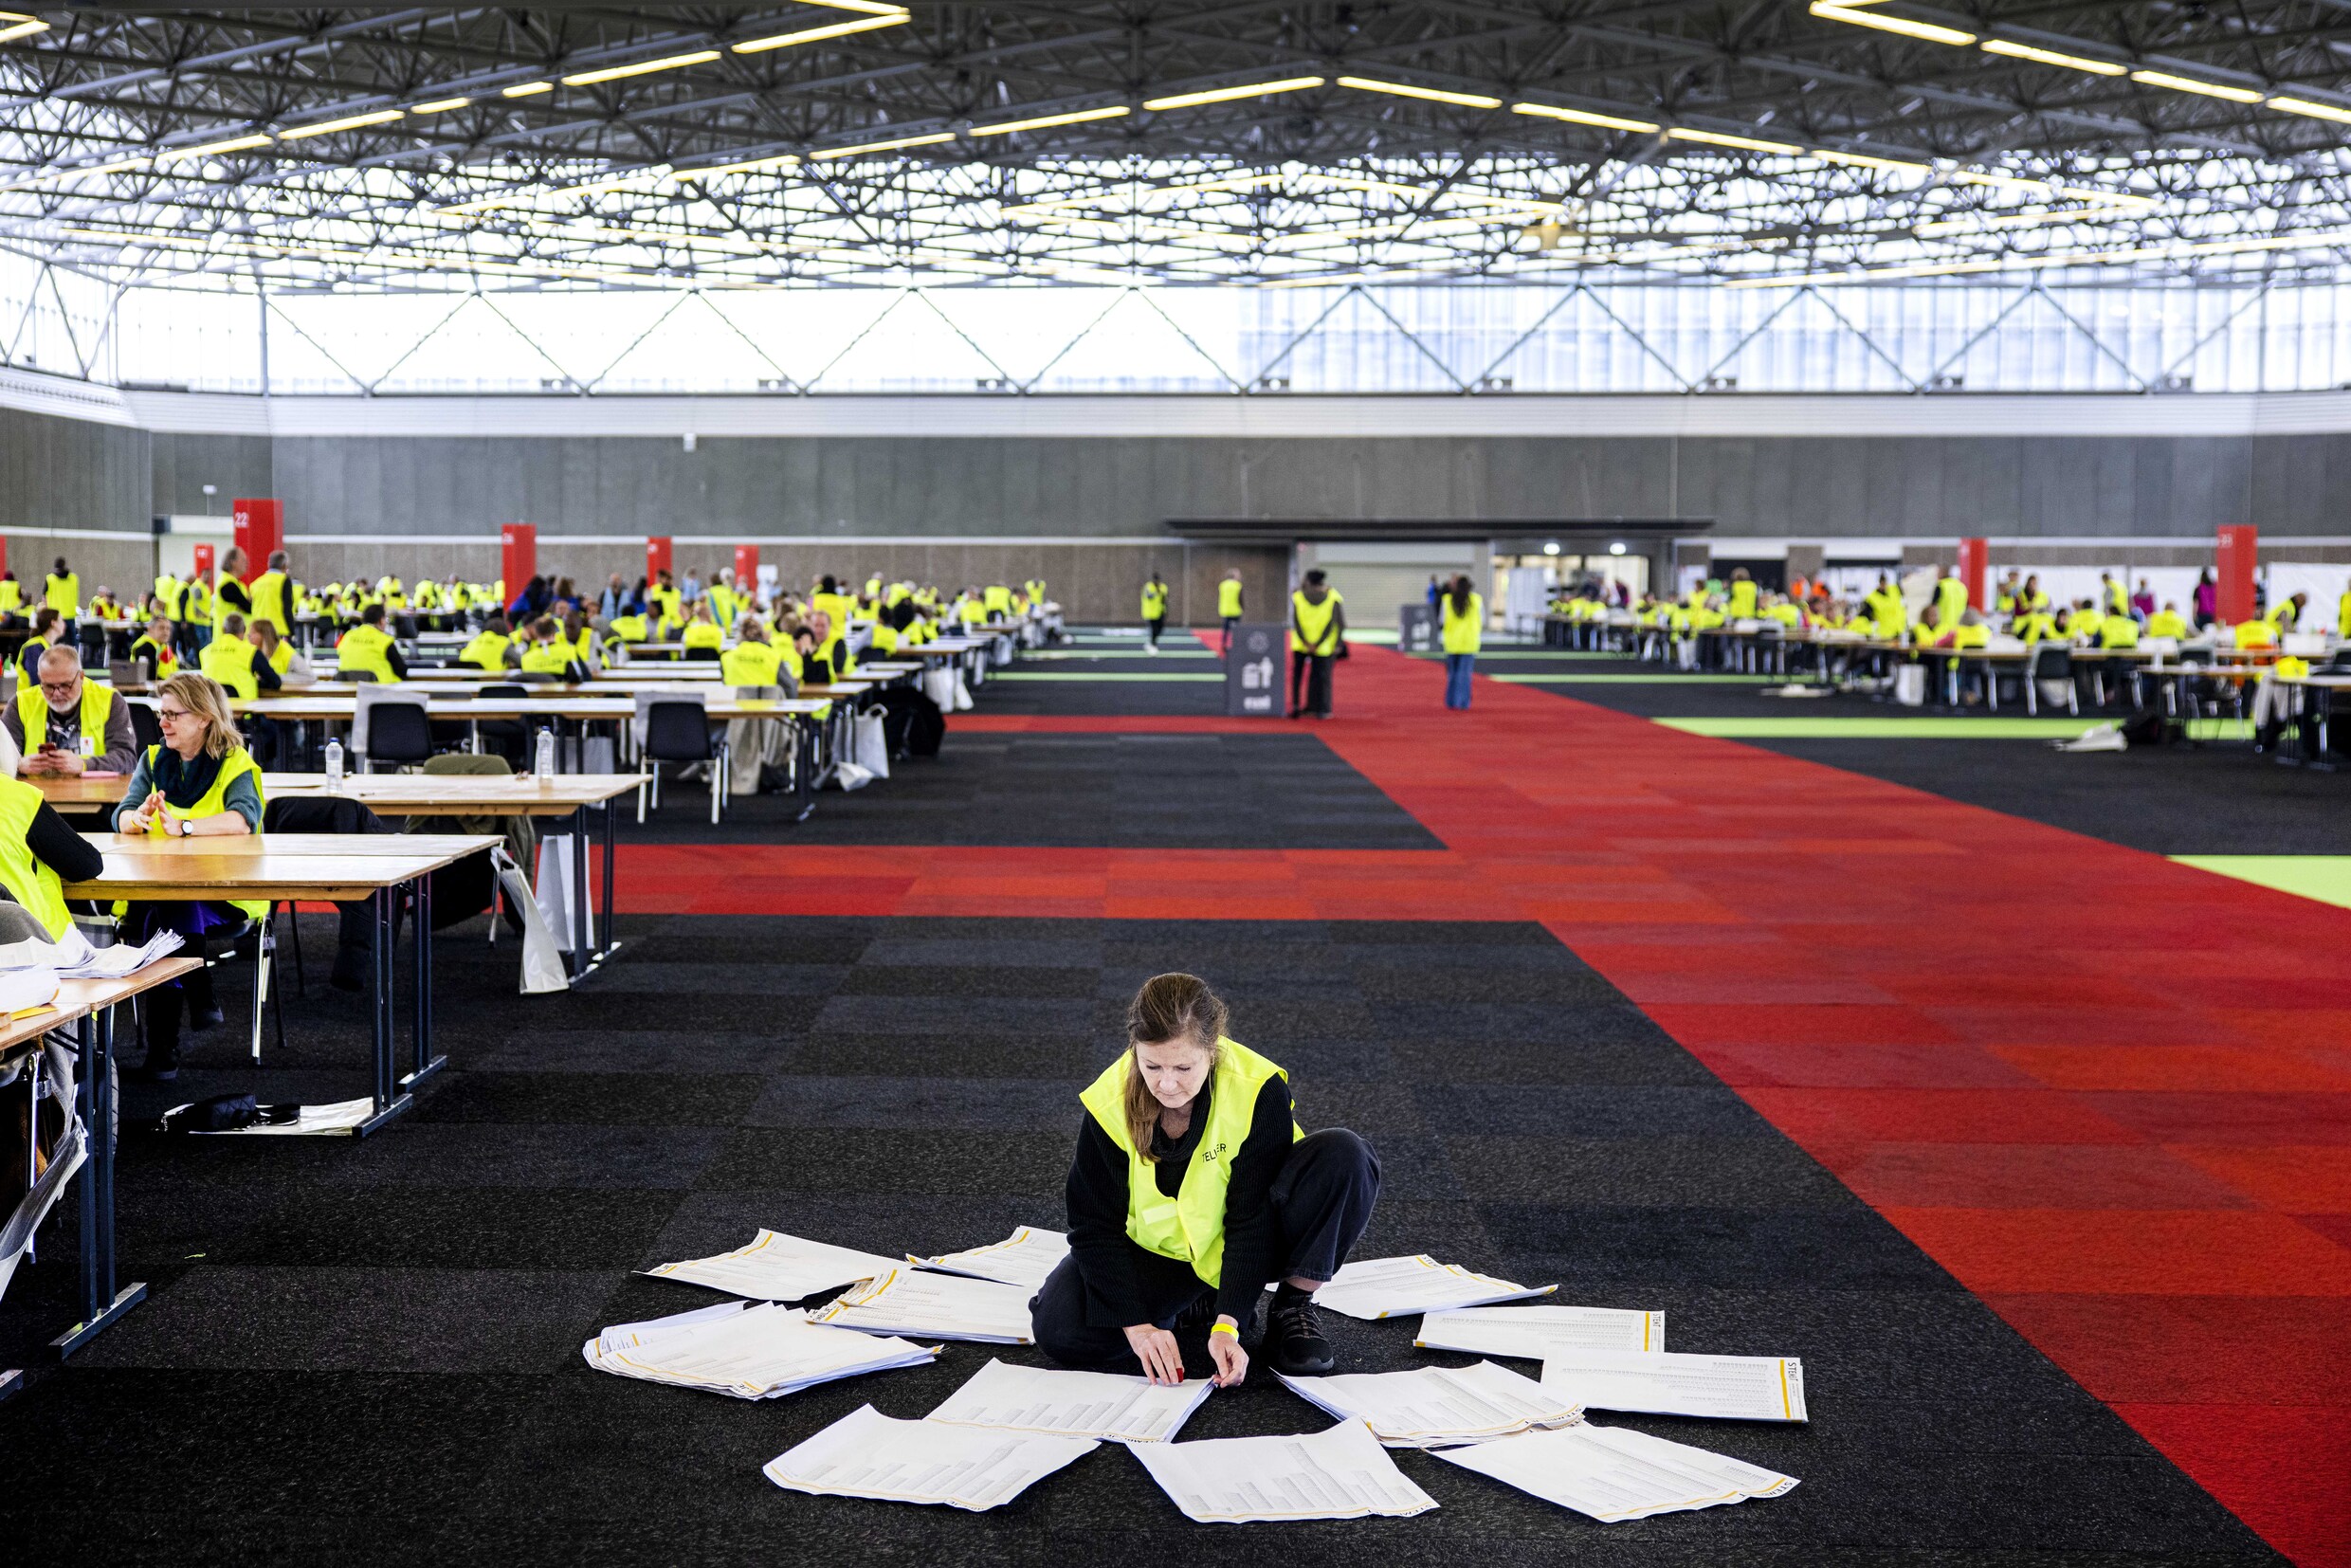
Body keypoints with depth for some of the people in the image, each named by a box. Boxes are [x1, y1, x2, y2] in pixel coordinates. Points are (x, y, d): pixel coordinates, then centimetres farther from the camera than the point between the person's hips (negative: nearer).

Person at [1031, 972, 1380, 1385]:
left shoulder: (1259, 1091, -26)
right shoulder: (1108, 1105, -22)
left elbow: (1251, 1216, -23)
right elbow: (1096, 1227, -16)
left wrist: (1227, 1324, -33)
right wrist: (1136, 1324, -27)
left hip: (1245, 1246, -1)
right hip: (1153, 1254, 1)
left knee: (1343, 1155, -28)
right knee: (1057, 1329, -25)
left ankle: (1293, 1307, -11)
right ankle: (1198, 1310, -3)